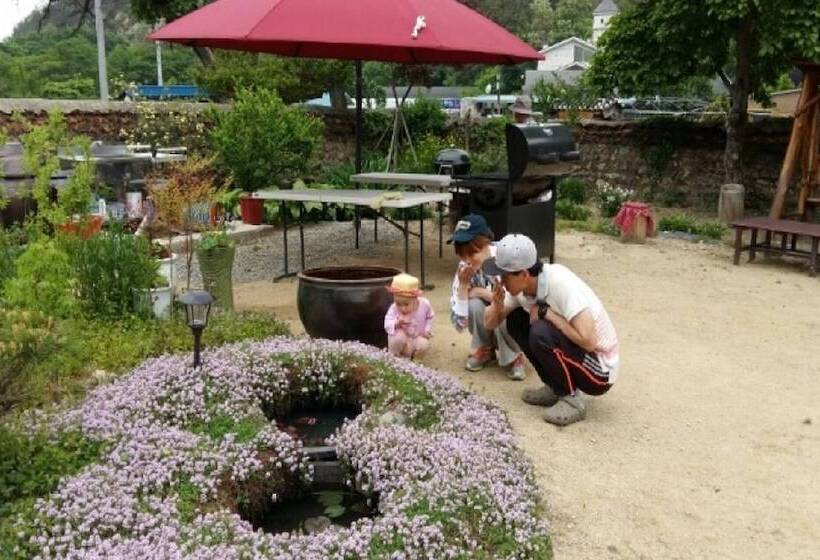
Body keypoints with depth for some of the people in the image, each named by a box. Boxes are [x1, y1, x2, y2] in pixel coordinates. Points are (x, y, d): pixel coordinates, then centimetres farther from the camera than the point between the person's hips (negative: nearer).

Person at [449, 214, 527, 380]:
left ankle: (513, 357, -5)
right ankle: (484, 351, 1)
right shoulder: (464, 269, -15)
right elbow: (460, 323, -18)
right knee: (474, 305, -26)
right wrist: (463, 286, -29)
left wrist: (480, 292, -25)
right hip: (489, 330, 3)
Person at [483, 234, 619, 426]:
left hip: (599, 369, -8)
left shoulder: (561, 284, -29)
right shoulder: (520, 286, -6)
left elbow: (588, 341, -35)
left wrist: (545, 312, -25)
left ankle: (572, 398, -8)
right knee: (515, 320, -1)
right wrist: (497, 304, -19)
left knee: (541, 333, -29)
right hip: (573, 354, 8)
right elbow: (490, 323, 4)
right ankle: (555, 388, 7)